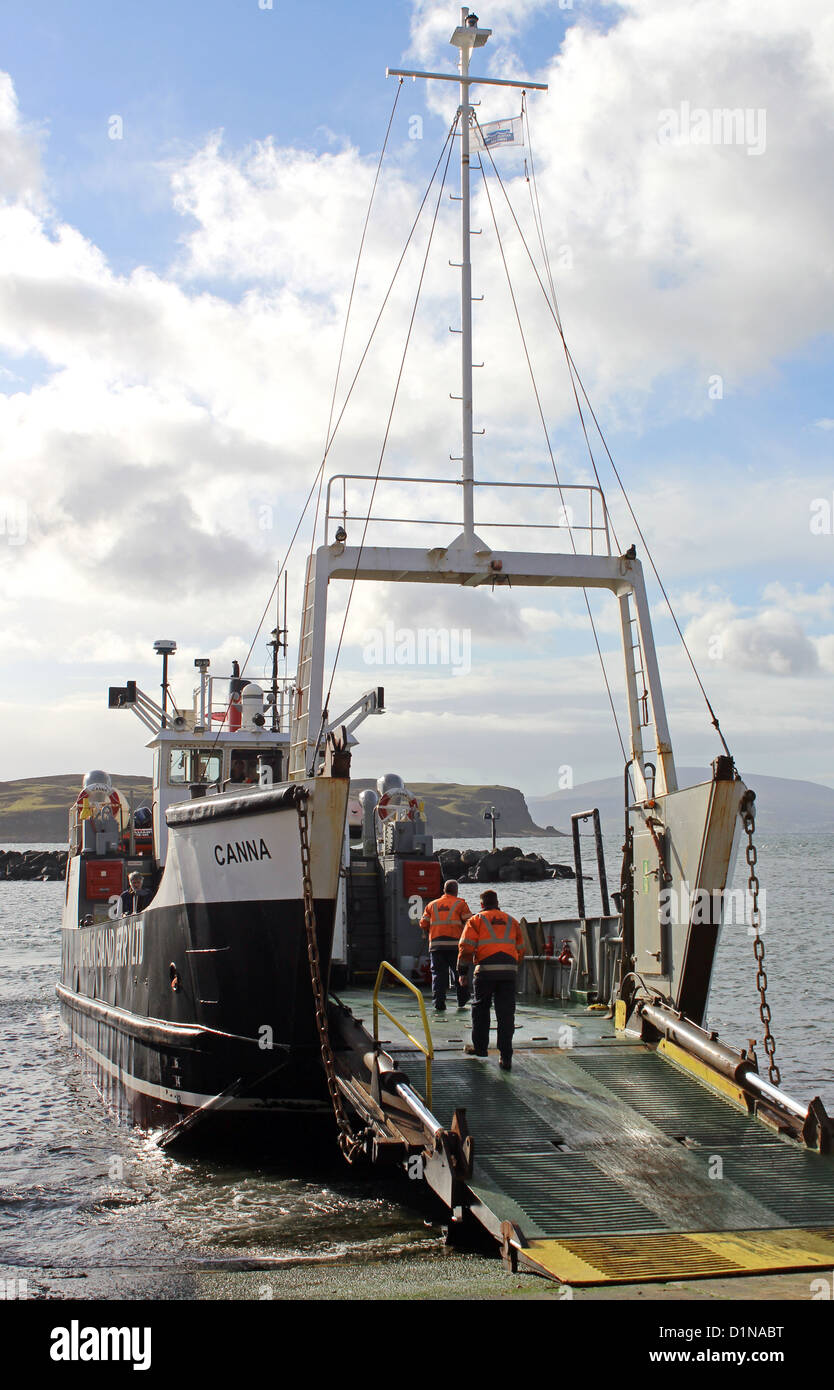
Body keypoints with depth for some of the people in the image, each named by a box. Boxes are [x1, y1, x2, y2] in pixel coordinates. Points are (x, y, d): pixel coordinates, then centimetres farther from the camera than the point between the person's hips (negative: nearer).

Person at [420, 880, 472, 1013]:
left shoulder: (432, 905, 14)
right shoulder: (460, 904, 4)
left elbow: (423, 924, 12)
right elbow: (469, 922, -4)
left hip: (435, 945, 2)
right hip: (455, 944, -2)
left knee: (438, 974, 2)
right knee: (459, 973, 10)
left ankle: (439, 1004, -5)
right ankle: (462, 1003, 15)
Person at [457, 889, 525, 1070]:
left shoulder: (476, 920, 7)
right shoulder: (511, 921, 19)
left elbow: (466, 947, -1)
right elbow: (520, 949, 22)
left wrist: (462, 971, 5)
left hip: (486, 969, -3)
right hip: (509, 971, 3)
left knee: (480, 1008, 17)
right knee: (506, 1013, 3)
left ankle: (480, 1046, 24)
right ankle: (505, 1057, -1)